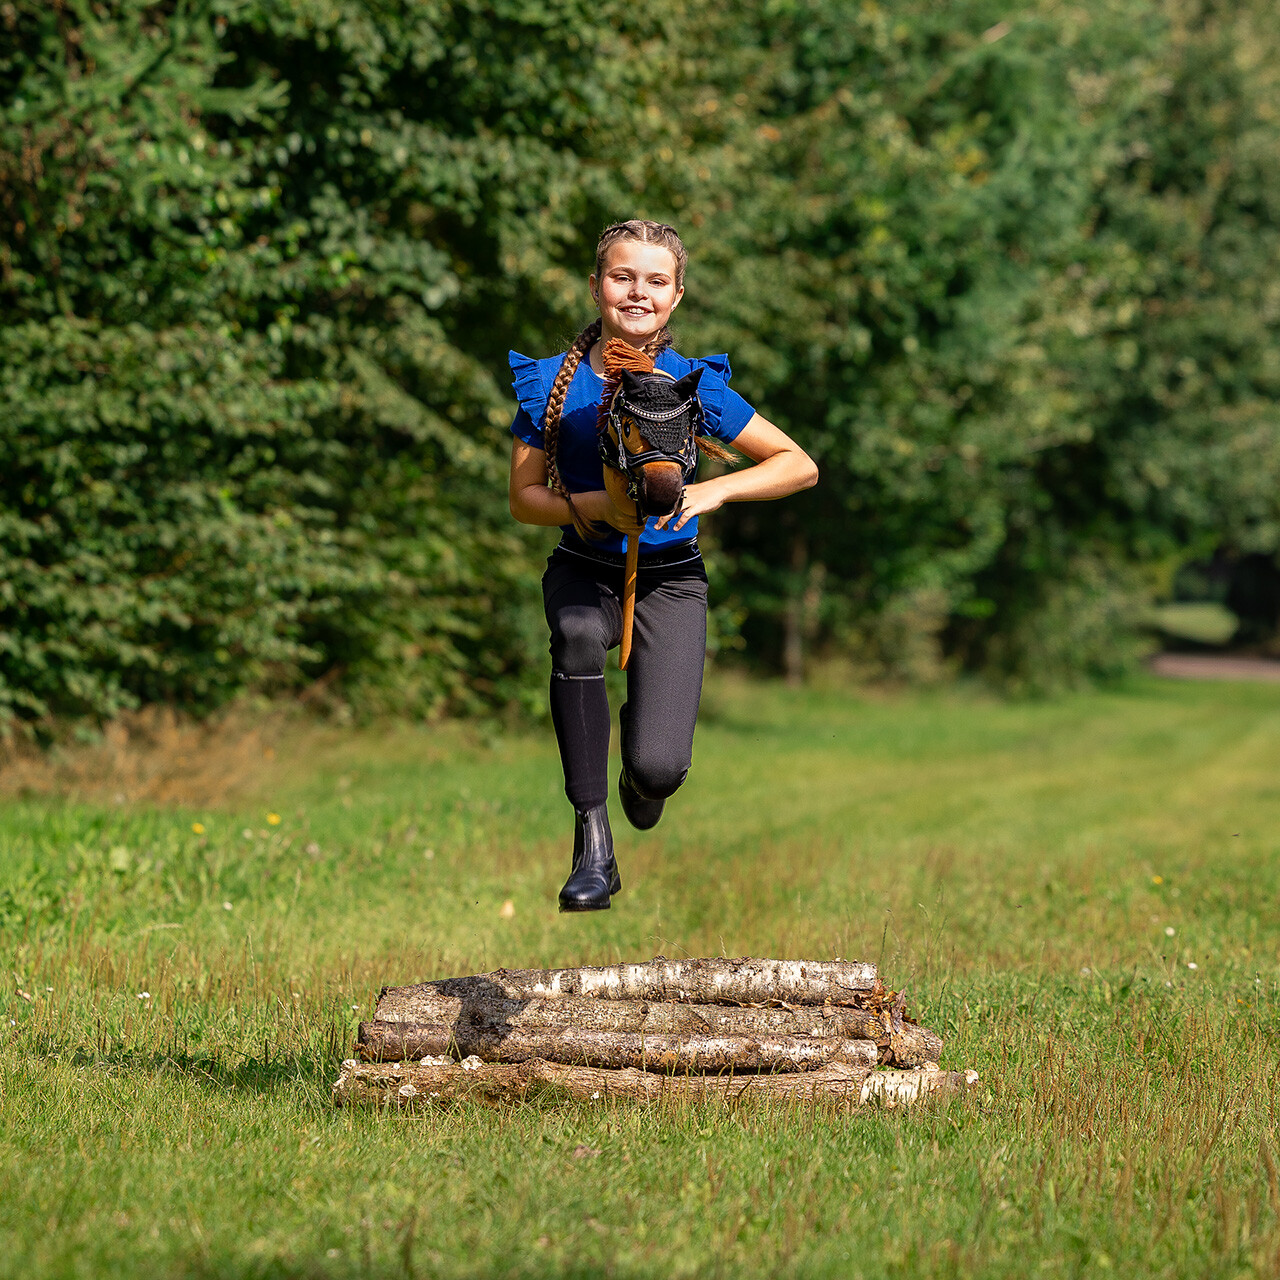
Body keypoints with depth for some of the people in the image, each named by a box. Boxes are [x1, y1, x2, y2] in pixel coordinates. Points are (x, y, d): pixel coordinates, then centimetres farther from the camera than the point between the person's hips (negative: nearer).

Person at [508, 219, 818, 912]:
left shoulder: (695, 384, -6)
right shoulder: (551, 381, -3)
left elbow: (800, 466, -5)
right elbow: (523, 496, 1)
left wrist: (713, 491, -19)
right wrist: (587, 504, -19)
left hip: (668, 576, -1)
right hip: (583, 568, 1)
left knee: (659, 769, -20)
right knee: (578, 634, -38)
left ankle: (640, 760, 23)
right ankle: (593, 843, -26)